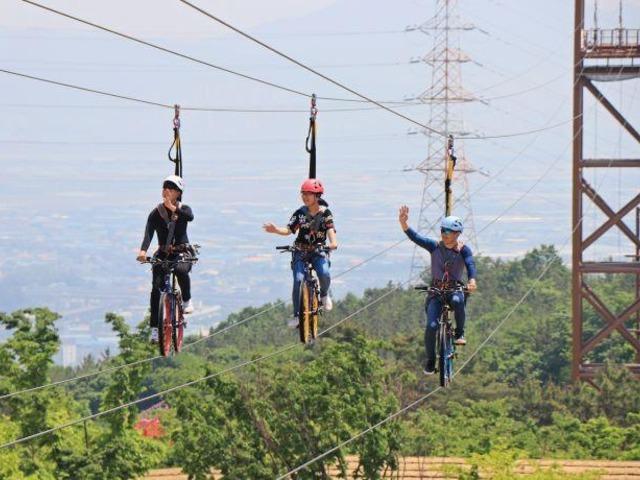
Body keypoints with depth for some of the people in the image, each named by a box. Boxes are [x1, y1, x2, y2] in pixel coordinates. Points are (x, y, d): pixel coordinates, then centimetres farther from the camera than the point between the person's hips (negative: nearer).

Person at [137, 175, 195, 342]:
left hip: (182, 252, -2)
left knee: (181, 270, -36)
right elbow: (148, 233, -19)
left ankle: (187, 300, -10)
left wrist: (173, 208, -41)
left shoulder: (183, 209, -2)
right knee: (156, 287, -14)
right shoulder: (156, 213, -3)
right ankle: (154, 327, -8)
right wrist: (143, 251, -37)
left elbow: (190, 217, -28)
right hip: (163, 254, 2)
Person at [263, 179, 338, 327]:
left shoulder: (325, 213, -4)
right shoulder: (300, 213, -3)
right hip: (301, 253, 1)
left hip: (319, 251, -1)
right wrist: (275, 230, -29)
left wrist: (333, 242, -37)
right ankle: (296, 315, -8)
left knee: (324, 275, -28)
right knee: (298, 280, -19)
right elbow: (288, 230, -8)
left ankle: (324, 295, 7)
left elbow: (330, 229, -16)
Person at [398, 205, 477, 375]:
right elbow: (415, 237, -14)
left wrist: (472, 280, -43)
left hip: (455, 289, -1)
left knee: (457, 300, -38)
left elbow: (470, 265, -21)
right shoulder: (434, 246, -1)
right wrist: (403, 223, -32)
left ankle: (460, 333, -16)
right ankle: (430, 361, 0)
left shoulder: (463, 250, -3)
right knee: (431, 325, -18)